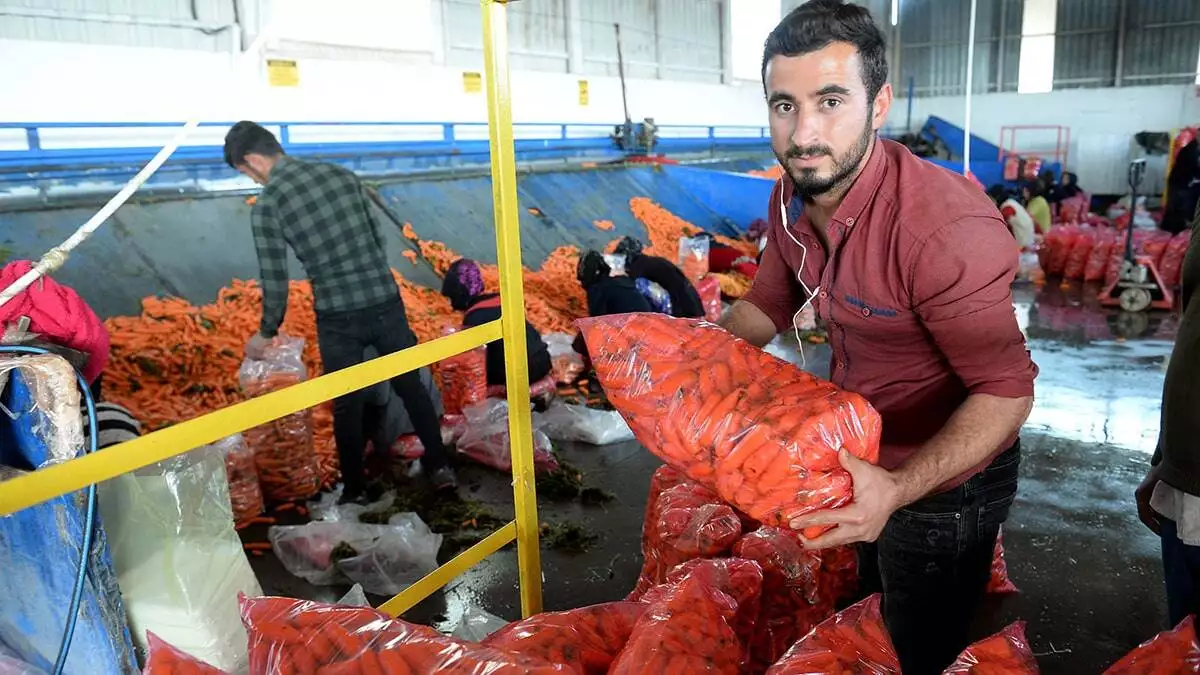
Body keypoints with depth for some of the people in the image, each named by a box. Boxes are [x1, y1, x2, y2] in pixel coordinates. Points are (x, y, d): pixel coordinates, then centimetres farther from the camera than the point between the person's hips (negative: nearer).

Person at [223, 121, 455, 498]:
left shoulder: (267, 204, -7)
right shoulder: (343, 175, 6)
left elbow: (275, 282, -5)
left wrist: (266, 333, 12)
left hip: (338, 317, -3)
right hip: (386, 302, 4)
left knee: (346, 405, 15)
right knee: (410, 386, 17)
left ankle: (354, 489, 28)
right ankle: (440, 467, 24)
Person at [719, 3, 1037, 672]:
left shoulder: (947, 228, -35)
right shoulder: (792, 200, -10)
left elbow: (1006, 391, -28)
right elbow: (767, 304, 6)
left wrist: (899, 490, -42)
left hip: (942, 481, -7)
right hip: (857, 465, 7)